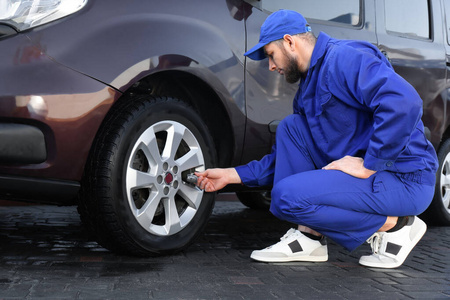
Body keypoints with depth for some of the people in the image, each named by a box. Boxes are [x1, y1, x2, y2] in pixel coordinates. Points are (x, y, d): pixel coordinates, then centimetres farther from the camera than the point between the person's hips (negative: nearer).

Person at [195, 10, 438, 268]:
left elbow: (404, 102, -30)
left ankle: (393, 225, -6)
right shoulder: (309, 83, 20)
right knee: (291, 127, 7)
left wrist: (368, 165, -24)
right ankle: (310, 237, 3)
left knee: (288, 195, -20)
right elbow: (286, 157, 24)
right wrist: (233, 175, 18)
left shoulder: (344, 57, -12)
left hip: (404, 180, -9)